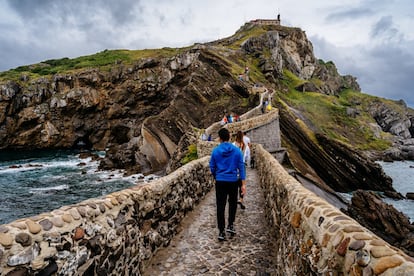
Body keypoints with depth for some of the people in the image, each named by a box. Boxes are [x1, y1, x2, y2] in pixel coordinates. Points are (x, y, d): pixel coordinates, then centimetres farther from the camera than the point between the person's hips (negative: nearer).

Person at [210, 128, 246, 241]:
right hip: (233, 181, 1)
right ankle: (230, 225, 19)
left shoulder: (215, 151, -4)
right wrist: (243, 184, -1)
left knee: (220, 206, 5)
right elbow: (241, 167, -4)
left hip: (220, 182, 0)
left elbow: (212, 167, 3)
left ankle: (221, 232, 6)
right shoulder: (236, 150, -4)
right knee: (233, 203, 22)